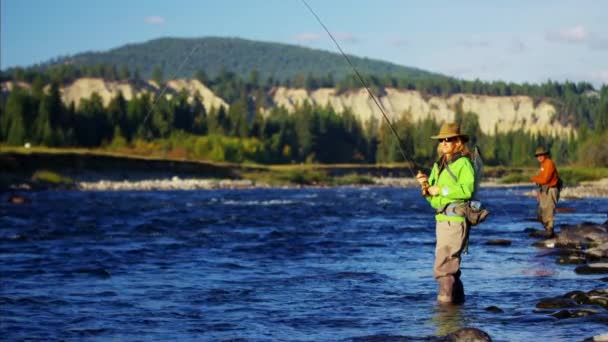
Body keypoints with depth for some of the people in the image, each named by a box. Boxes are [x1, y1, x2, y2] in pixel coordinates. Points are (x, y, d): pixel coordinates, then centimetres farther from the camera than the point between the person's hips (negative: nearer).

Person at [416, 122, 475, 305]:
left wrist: (441, 190, -15)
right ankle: (458, 298, 26)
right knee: (450, 264, 16)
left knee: (442, 266, -13)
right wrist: (426, 185, 0)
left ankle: (445, 300, -9)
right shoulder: (438, 165, 18)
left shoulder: (463, 163, -7)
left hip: (455, 220, -9)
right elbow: (432, 198, 21)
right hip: (441, 220, 9)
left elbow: (467, 190, -20)